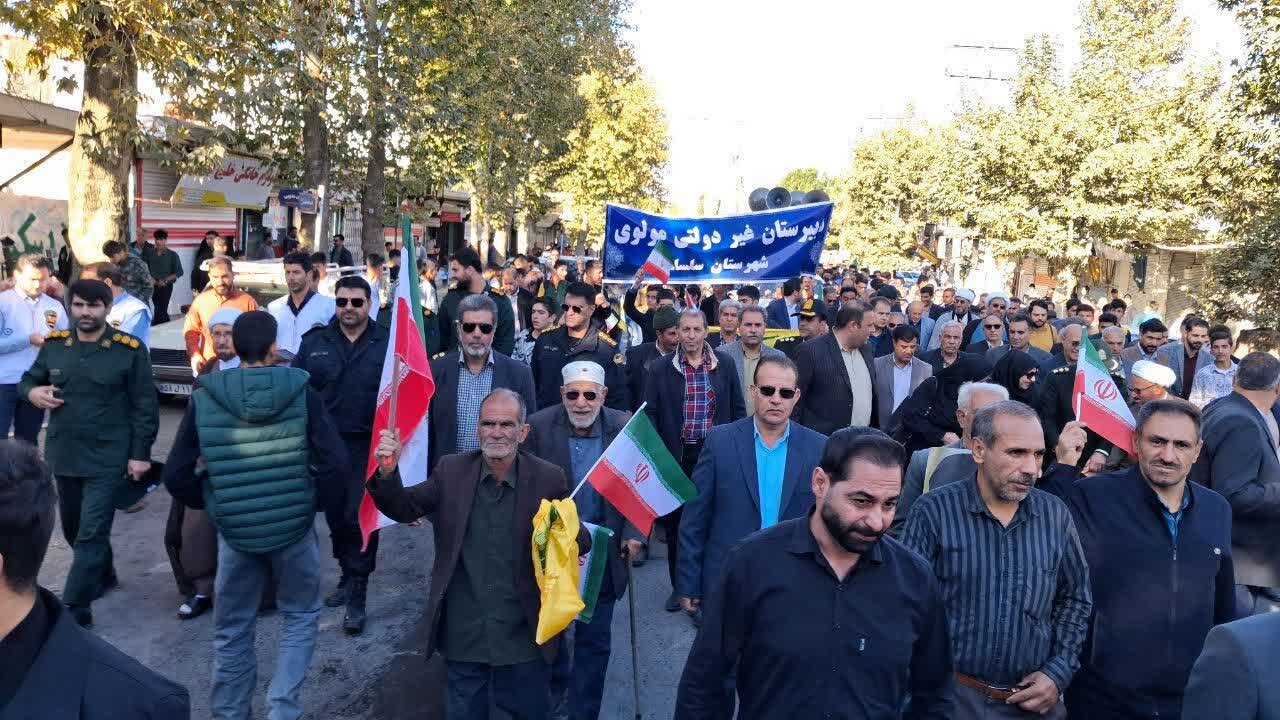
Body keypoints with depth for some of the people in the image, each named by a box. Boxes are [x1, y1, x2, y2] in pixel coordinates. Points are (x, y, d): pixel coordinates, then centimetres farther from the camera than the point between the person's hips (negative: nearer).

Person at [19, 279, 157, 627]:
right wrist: (32, 392, -7)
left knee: (92, 531, -5)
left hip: (107, 458, -5)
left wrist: (140, 453, -10)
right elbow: (27, 380, 18)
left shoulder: (130, 349, -9)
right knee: (73, 527, 20)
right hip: (63, 454, 6)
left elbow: (145, 406, -7)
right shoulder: (54, 344, 3)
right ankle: (103, 574, 42)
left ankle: (75, 606, 2)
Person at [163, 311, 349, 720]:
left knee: (232, 631, 19)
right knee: (300, 617, 20)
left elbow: (176, 475, -4)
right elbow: (336, 464, -16)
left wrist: (210, 504, 12)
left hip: (234, 530, 1)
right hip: (294, 526, -1)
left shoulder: (204, 398, -6)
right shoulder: (301, 392, -11)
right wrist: (318, 502, 0)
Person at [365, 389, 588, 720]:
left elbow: (580, 542, -5)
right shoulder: (451, 470, -3)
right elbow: (403, 508, 0)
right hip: (463, 633, 1)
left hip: (524, 634, -1)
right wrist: (388, 472, -19)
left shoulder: (549, 478, -8)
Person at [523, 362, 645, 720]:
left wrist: (634, 534, -15)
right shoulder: (538, 426, -12)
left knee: (595, 638, 7)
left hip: (603, 551, 0)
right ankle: (555, 688, 50)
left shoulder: (624, 427, -10)